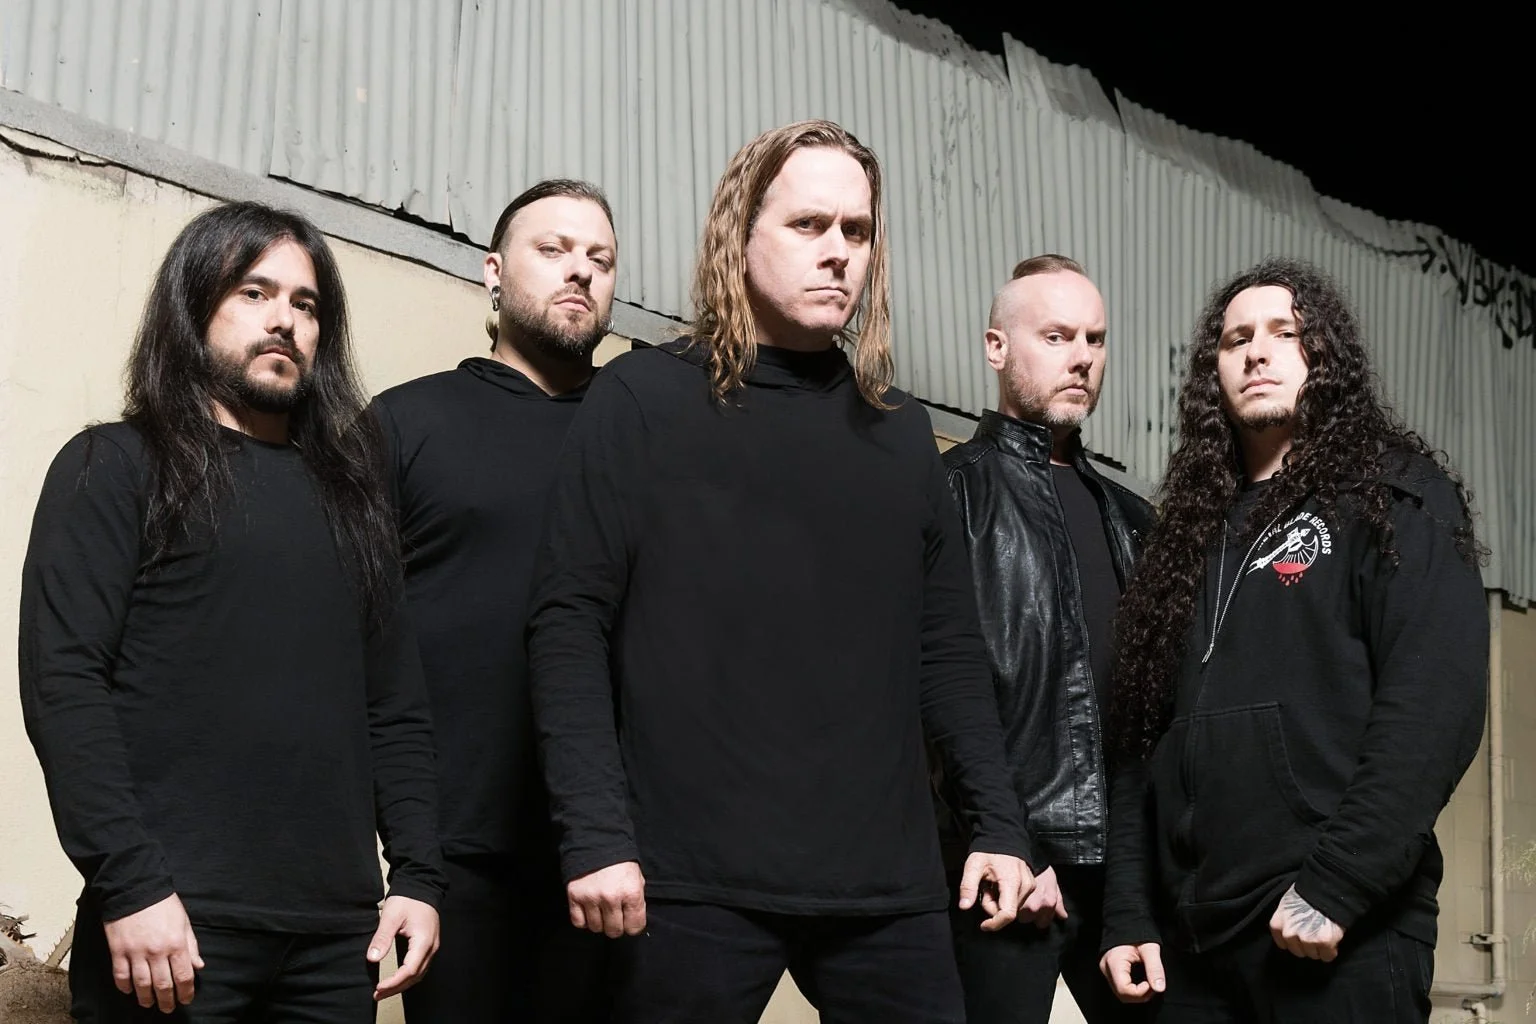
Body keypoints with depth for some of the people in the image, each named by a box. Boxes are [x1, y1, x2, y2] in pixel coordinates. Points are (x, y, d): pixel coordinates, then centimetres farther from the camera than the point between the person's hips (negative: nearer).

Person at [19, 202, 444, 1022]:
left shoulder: (346, 493, 18)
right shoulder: (116, 468, 3)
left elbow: (395, 703, 16)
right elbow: (61, 680, -8)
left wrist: (417, 874, 4)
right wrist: (128, 884, -17)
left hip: (336, 926, 5)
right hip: (172, 922, -5)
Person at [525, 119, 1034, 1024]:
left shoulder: (900, 427, 14)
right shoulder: (645, 398, 0)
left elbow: (948, 646, 15)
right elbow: (570, 626, -5)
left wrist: (999, 825, 8)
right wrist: (596, 837, -13)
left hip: (888, 882, 4)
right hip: (697, 880, -4)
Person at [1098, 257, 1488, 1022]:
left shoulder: (1396, 499, 1)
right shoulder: (1192, 531, 17)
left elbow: (1436, 706, -11)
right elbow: (1141, 737, 14)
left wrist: (1334, 886, -18)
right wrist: (1127, 914, 6)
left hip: (1343, 932, -5)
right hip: (1192, 936, 5)